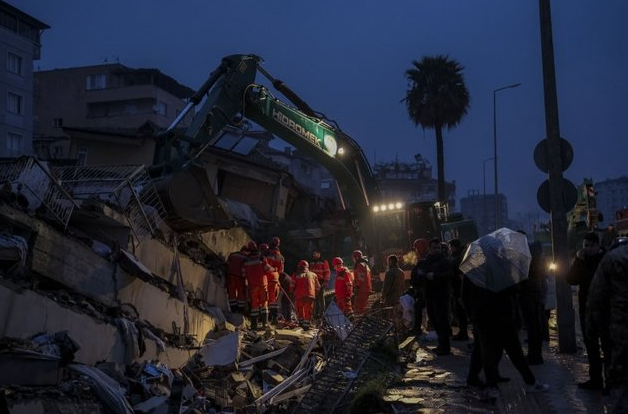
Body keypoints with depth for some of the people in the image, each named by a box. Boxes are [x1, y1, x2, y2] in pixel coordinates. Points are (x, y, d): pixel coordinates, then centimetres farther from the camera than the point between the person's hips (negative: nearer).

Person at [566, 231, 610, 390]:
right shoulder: (582, 261, 9)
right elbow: (570, 280, -4)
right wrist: (578, 261, -12)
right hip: (586, 309, 6)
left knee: (607, 346, -4)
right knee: (591, 347, 12)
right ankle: (595, 379, 20)